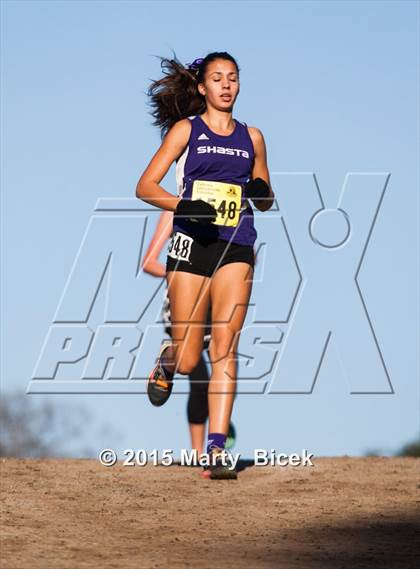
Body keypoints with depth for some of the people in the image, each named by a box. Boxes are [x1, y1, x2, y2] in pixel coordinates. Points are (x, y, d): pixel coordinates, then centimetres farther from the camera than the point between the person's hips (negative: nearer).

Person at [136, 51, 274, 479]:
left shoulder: (251, 137, 14)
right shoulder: (186, 130, 5)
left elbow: (265, 202, 23)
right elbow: (145, 186, -1)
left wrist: (262, 193, -1)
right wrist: (182, 206, -19)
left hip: (235, 248, 2)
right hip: (191, 244, -2)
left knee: (224, 347, -14)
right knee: (188, 361, -1)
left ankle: (217, 448, -16)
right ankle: (166, 362, 37)